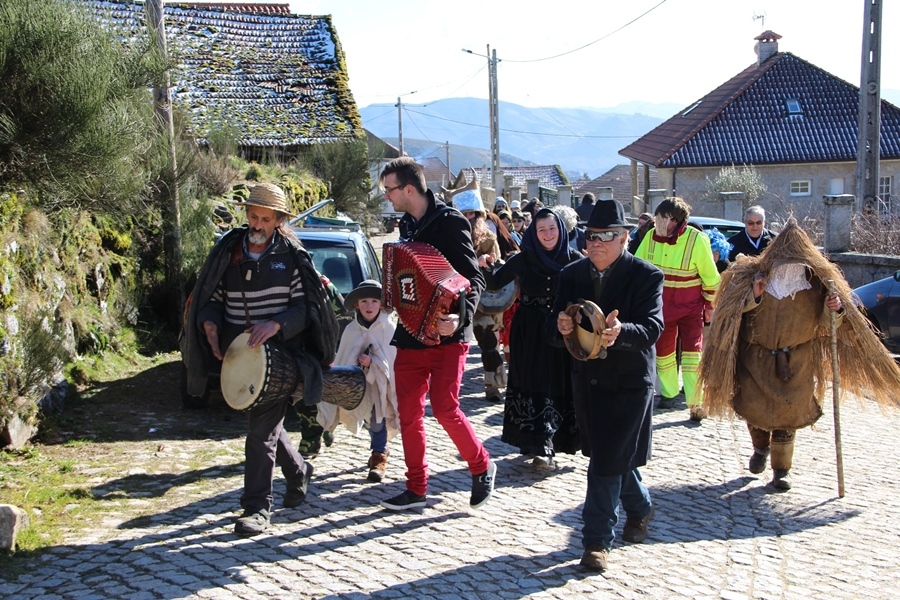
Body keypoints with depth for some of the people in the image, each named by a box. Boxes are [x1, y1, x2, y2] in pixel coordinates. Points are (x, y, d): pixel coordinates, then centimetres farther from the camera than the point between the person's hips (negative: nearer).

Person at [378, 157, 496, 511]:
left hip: (445, 335, -7)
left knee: (444, 409, -9)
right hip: (411, 333, 8)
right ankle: (416, 489, 19)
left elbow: (474, 278, -15)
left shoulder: (449, 223, -11)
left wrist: (461, 317, -30)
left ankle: (482, 467, 15)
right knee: (408, 413, 7)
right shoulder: (408, 225, 13)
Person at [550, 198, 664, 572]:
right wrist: (560, 326, -28)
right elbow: (555, 326, -3)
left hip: (629, 382, -5)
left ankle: (597, 541, 6)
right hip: (586, 380, 5)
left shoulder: (646, 276, -12)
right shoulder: (572, 274, 2)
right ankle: (639, 508, 44)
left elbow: (653, 327, -23)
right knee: (615, 456, 19)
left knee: (607, 461, -5)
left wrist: (621, 331, -44)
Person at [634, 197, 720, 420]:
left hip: (691, 307, -4)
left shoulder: (697, 240, -19)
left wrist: (710, 306, -1)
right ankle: (668, 392, 35)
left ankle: (696, 403, -1)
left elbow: (710, 277, -8)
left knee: (692, 353, -9)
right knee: (663, 352, 14)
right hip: (661, 307, 4)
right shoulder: (651, 237, -8)